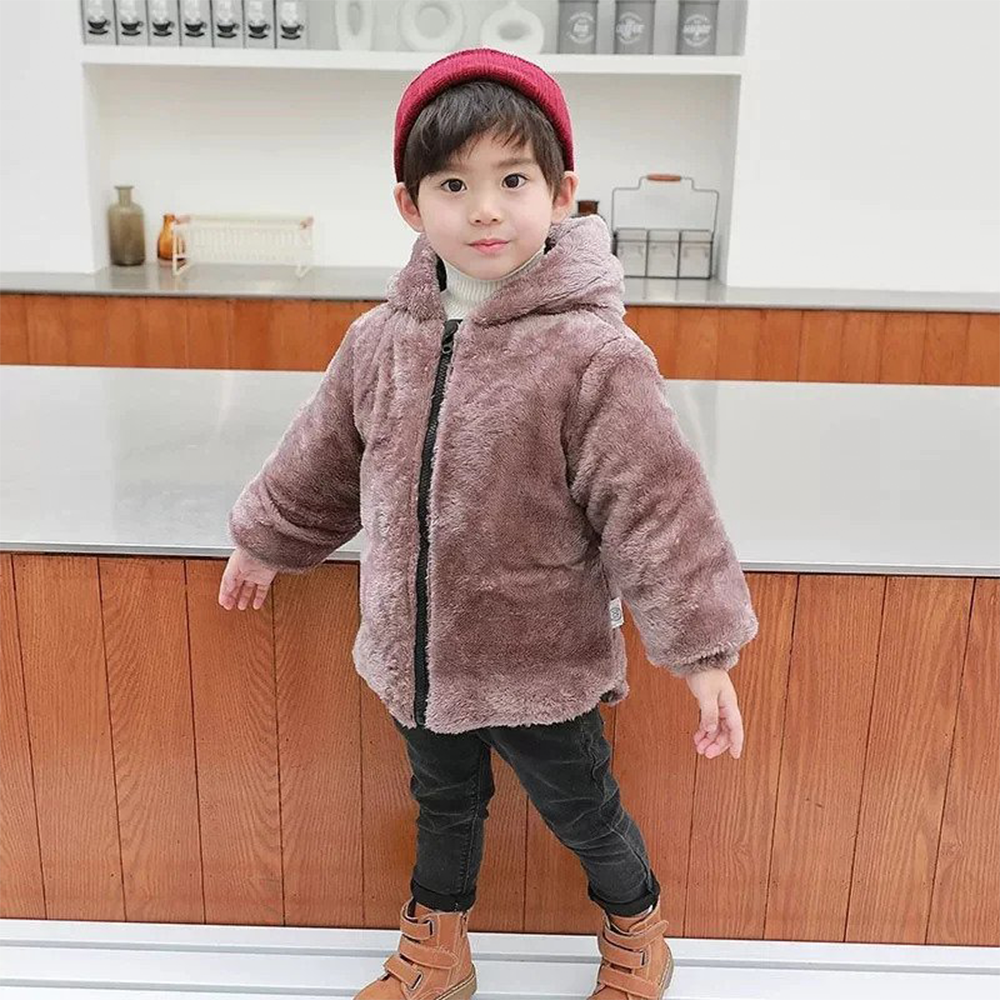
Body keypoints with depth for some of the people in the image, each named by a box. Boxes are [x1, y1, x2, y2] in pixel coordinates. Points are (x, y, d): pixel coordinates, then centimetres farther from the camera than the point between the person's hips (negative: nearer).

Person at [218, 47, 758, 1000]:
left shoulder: (592, 355, -21)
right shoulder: (380, 341, -5)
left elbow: (656, 504, -20)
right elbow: (319, 461, 10)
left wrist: (702, 649, -18)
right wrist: (264, 544, 22)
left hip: (540, 669, -4)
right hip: (416, 658, 5)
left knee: (585, 816, 18)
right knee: (444, 807, 26)